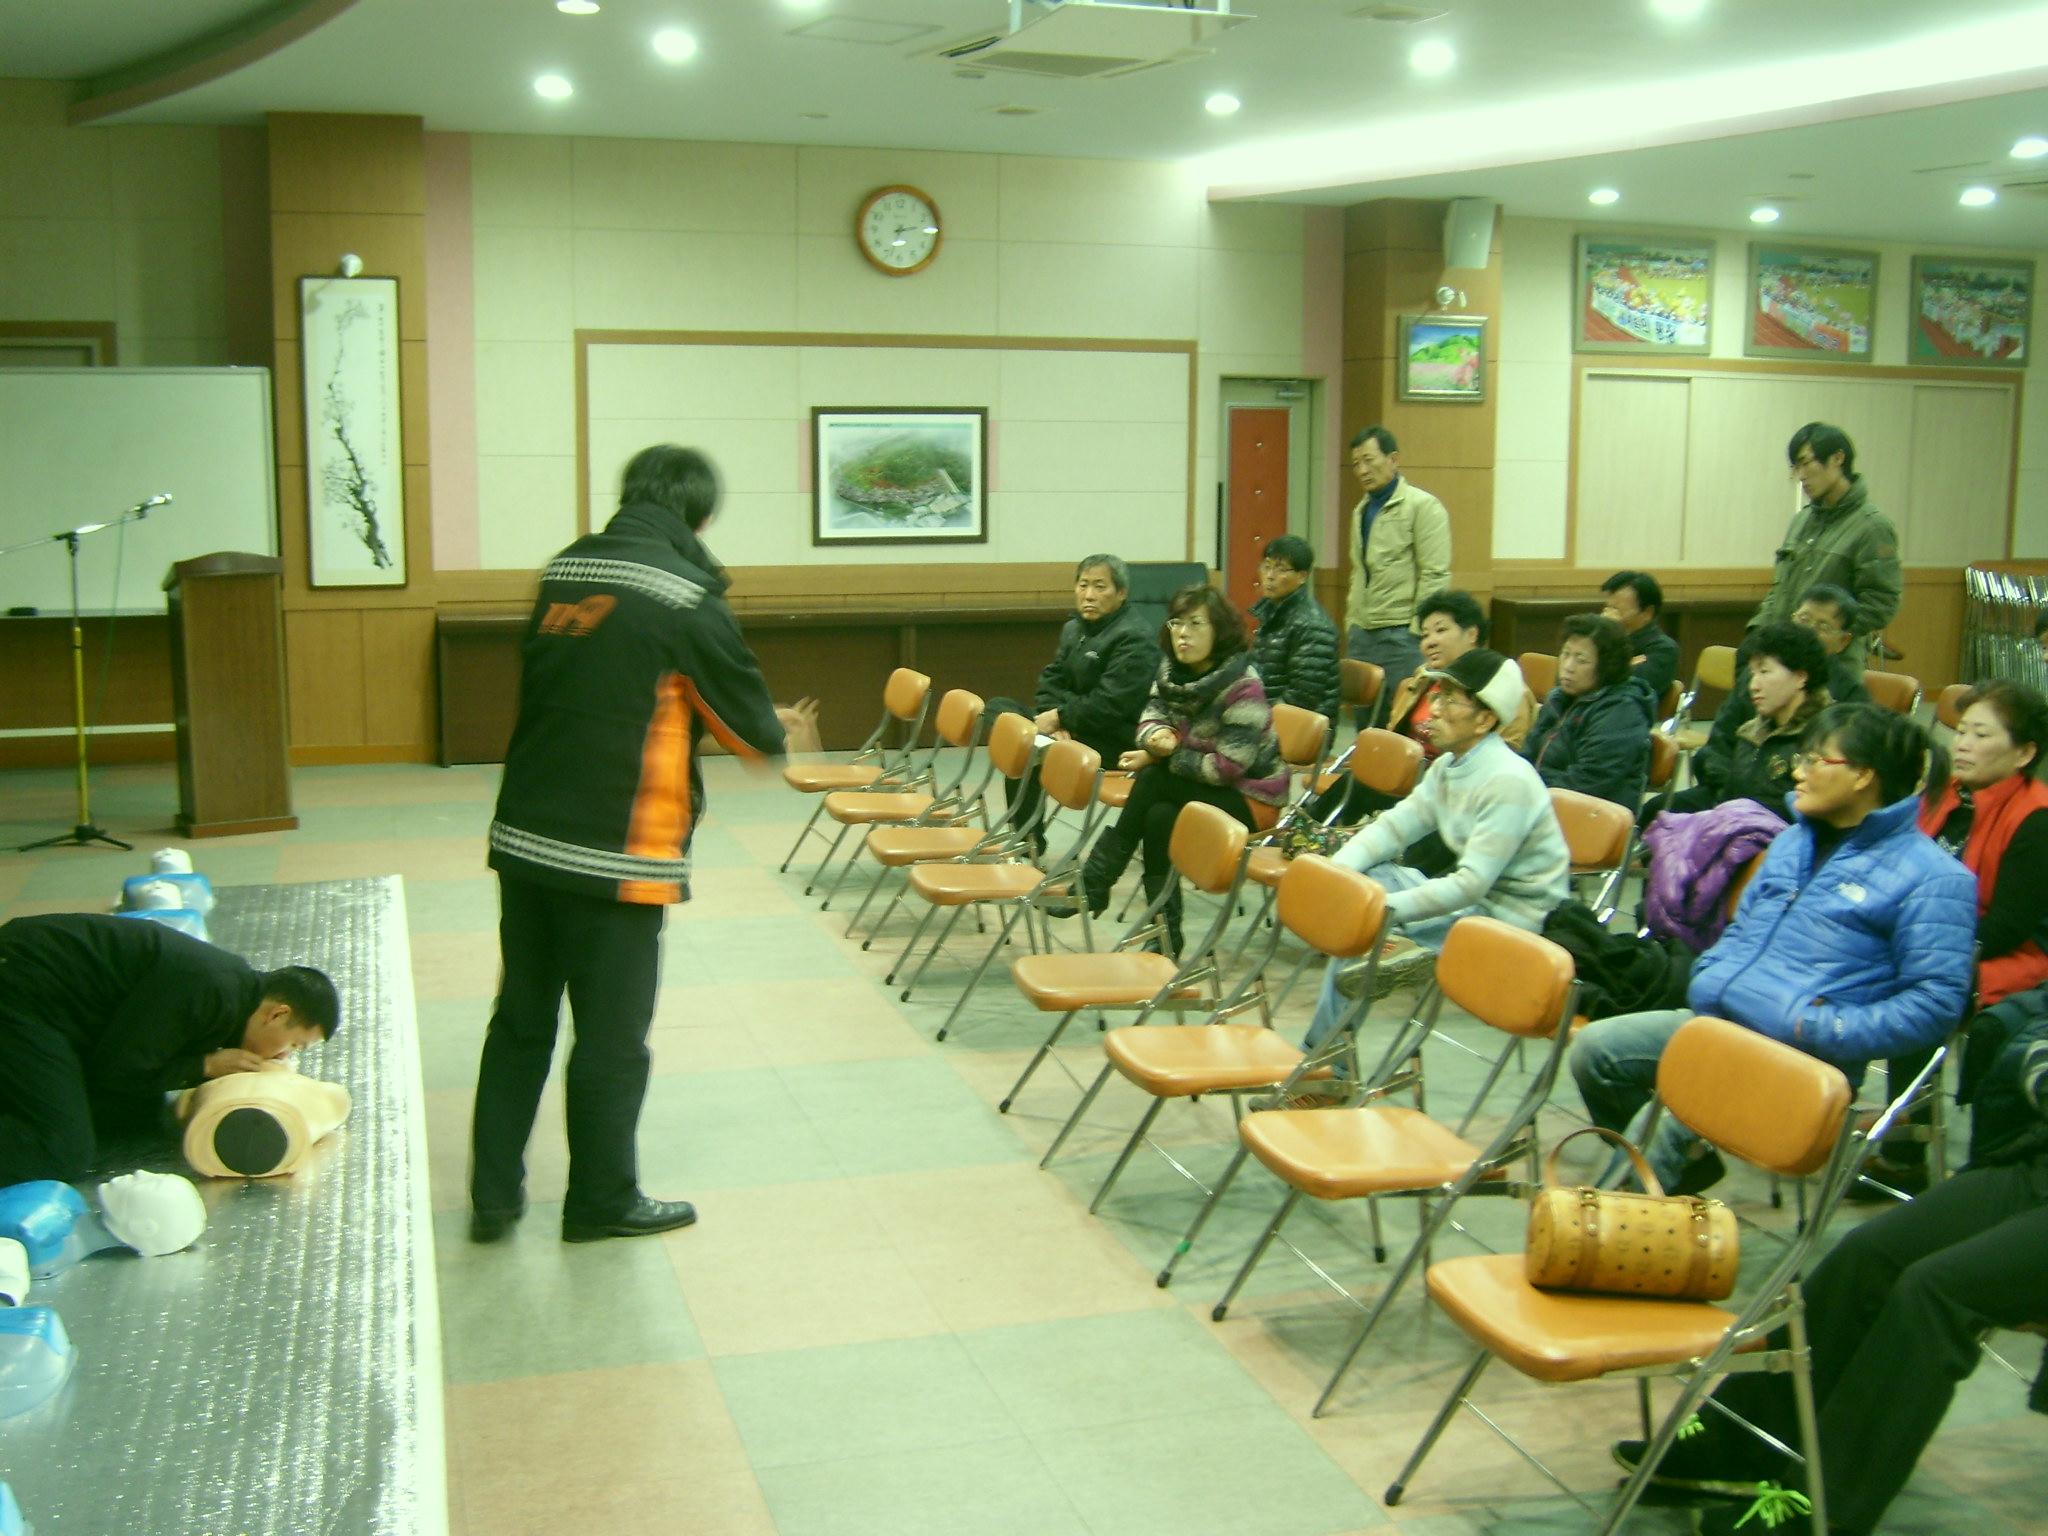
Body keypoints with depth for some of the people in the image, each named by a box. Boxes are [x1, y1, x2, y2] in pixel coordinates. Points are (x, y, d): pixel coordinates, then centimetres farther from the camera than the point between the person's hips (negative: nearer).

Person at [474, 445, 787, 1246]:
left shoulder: (563, 570, 6)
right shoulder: (685, 598, -11)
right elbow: (756, 731, -6)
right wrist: (772, 729, 17)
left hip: (523, 838, 6)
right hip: (616, 855, -6)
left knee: (521, 1021, 17)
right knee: (610, 1037, 8)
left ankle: (494, 1195, 24)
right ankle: (602, 1202, 22)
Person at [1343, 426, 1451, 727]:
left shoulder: (1422, 506, -7)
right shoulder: (1362, 511, 18)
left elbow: (1435, 575, -12)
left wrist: (1418, 633, -16)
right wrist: (1352, 620, 16)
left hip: (1402, 635, -7)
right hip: (1363, 635, 7)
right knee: (1365, 723, 9)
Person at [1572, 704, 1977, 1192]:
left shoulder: (1931, 878, -7)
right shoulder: (1792, 841, 18)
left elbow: (1936, 1002, -13)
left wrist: (1823, 1029, -19)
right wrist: (1706, 977, 8)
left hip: (1797, 1059, -8)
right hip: (1712, 1020, 8)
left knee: (1658, 1129, -26)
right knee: (1594, 1048, -3)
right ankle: (1683, 1161, 13)